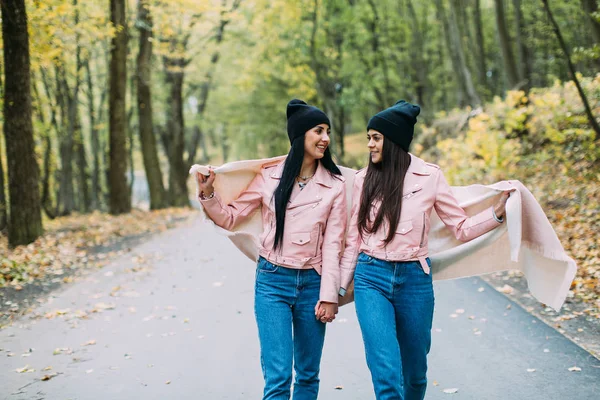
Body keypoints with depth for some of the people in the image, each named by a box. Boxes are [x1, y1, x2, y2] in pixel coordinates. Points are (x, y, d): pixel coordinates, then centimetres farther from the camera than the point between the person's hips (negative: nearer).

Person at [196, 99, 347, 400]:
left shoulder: (334, 185, 1)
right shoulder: (270, 177, 0)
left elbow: (332, 243, 0)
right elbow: (230, 218, 8)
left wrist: (329, 296, -4)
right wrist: (207, 195, -10)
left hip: (312, 284, 2)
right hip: (272, 282, -1)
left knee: (308, 375, 12)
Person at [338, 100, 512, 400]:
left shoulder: (429, 176, -1)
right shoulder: (363, 179, 4)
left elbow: (461, 228, 3)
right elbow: (353, 239, 10)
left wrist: (497, 212, -11)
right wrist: (339, 287, 13)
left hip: (414, 279, 0)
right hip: (371, 278, 0)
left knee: (414, 370, 12)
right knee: (386, 371, -13)